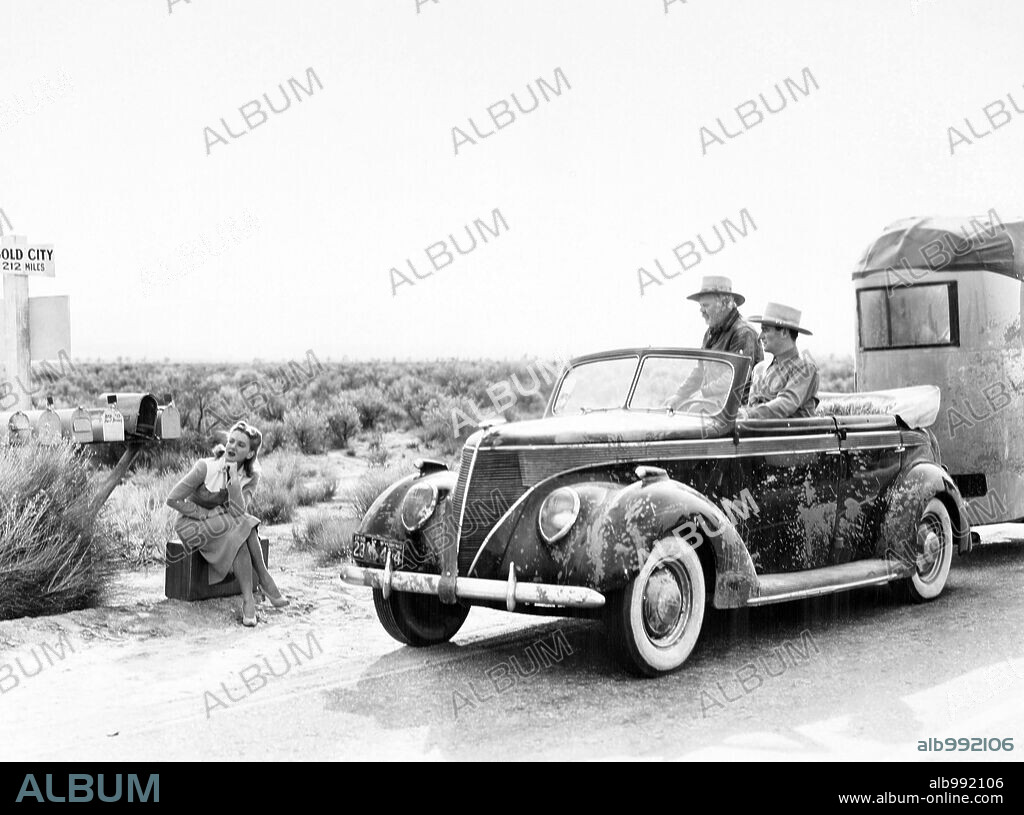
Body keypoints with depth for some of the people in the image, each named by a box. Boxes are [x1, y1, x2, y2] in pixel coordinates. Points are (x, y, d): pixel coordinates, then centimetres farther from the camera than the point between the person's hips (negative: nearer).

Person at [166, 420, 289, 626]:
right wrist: (204, 514, -16)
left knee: (245, 525, -30)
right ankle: (264, 580, -22)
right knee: (238, 534, -31)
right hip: (195, 525, -3)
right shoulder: (205, 468, -19)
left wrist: (234, 479, -30)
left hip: (226, 523, 4)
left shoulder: (251, 476, -8)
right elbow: (172, 500, -14)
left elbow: (238, 513, -21)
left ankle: (248, 600, -31)